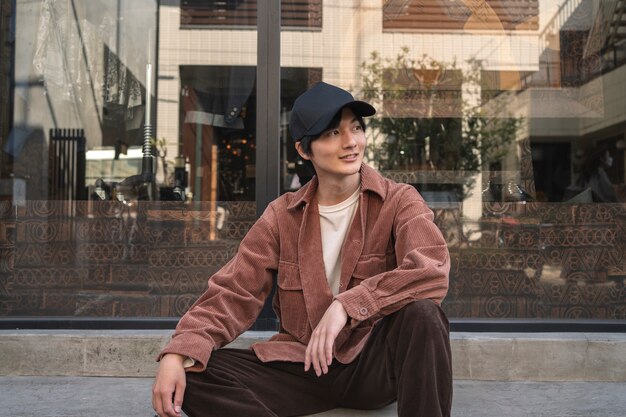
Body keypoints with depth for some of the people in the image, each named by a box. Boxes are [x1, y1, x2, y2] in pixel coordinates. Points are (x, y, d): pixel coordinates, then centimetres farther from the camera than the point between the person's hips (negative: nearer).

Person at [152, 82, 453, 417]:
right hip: (301, 365, 3)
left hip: (374, 362, -2)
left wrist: (347, 305, -32)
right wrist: (176, 354, -20)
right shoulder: (282, 216, 4)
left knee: (422, 312, -33)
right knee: (191, 374, -17)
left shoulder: (398, 201, -4)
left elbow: (432, 271, -23)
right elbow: (233, 292, -4)